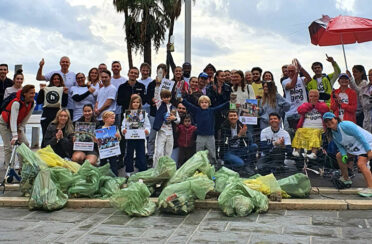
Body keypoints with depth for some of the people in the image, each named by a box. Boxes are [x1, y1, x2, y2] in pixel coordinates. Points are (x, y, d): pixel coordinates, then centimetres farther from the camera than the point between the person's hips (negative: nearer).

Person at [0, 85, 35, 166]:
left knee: (25, 143, -3)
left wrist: (20, 130, -8)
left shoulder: (32, 103, -13)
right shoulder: (16, 103, -33)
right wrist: (14, 136, -43)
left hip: (16, 124, 7)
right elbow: (13, 119, -38)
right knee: (9, 146, -14)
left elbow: (26, 118, -4)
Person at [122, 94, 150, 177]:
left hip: (140, 137, -1)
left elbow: (147, 125, 1)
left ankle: (143, 172, 12)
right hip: (130, 137, 1)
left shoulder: (144, 113, 2)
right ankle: (129, 171, 23)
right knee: (129, 154, 11)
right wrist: (123, 130, -19)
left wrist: (147, 130, -19)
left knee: (141, 155, 3)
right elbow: (124, 124, 2)